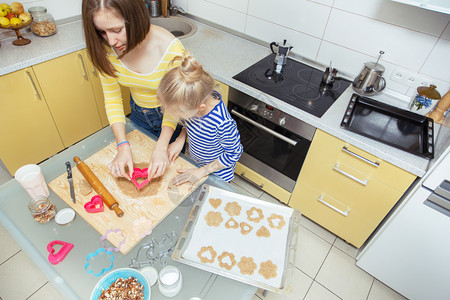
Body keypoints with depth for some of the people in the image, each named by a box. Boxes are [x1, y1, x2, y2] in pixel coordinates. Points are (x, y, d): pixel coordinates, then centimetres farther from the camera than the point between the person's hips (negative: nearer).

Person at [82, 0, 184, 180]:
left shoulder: (171, 49, -35)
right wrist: (123, 146, -24)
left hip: (170, 116, -3)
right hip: (138, 114, 4)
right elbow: (112, 98, -14)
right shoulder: (106, 48, -22)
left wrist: (162, 146, -36)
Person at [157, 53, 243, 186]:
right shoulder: (190, 104, -22)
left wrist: (201, 172, -21)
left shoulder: (222, 123, -41)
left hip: (217, 175, -5)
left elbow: (233, 154, -24)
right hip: (194, 163, 6)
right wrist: (180, 139, -15)